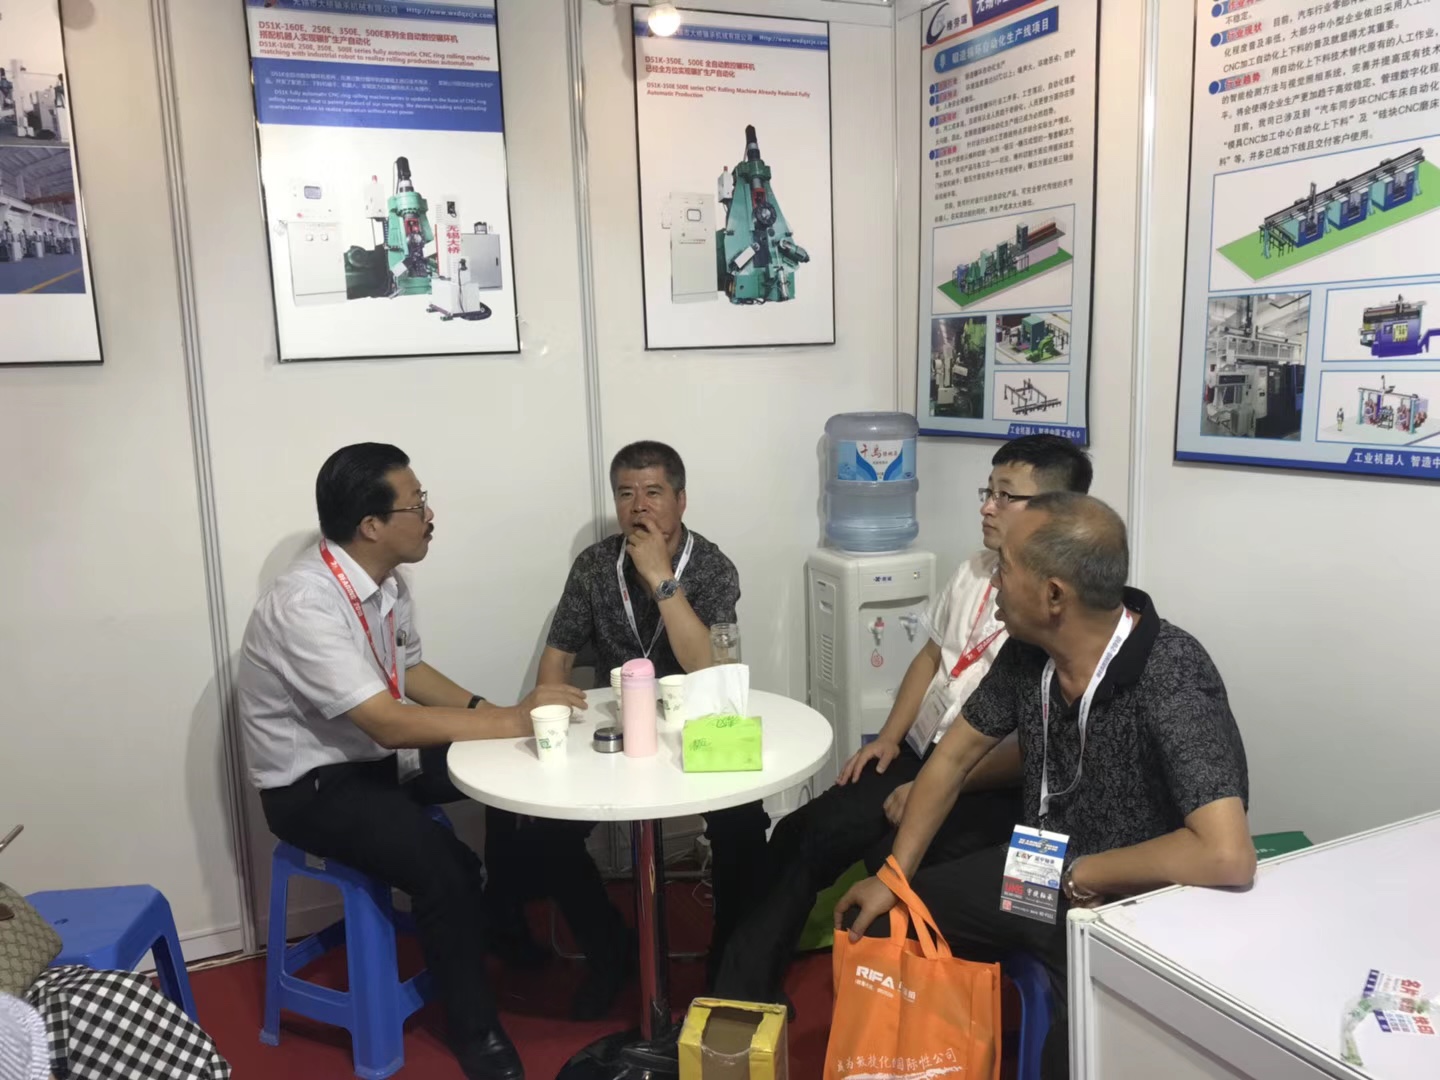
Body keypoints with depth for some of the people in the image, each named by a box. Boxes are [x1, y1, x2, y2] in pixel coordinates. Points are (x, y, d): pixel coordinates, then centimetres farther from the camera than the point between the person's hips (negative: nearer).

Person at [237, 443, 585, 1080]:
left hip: (378, 755, 8)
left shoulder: (386, 580, -2)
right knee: (446, 869, -28)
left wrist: (487, 709, -6)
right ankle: (474, 1029, -3)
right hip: (313, 785, -8)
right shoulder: (306, 604, -29)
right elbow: (387, 722, -33)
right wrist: (511, 721, -30)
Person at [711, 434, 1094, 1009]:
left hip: (988, 790, -7)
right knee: (798, 834, -9)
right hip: (917, 754, 7)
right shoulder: (975, 571, 9)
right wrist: (889, 737, 6)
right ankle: (746, 991, 4)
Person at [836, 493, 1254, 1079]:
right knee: (873, 926, 8)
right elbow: (955, 755, 4)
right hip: (1035, 873, 7)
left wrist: (1083, 875, -24)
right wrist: (894, 877, -1)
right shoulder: (1027, 650, -8)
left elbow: (1227, 857, -38)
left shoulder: (1171, 678, -30)